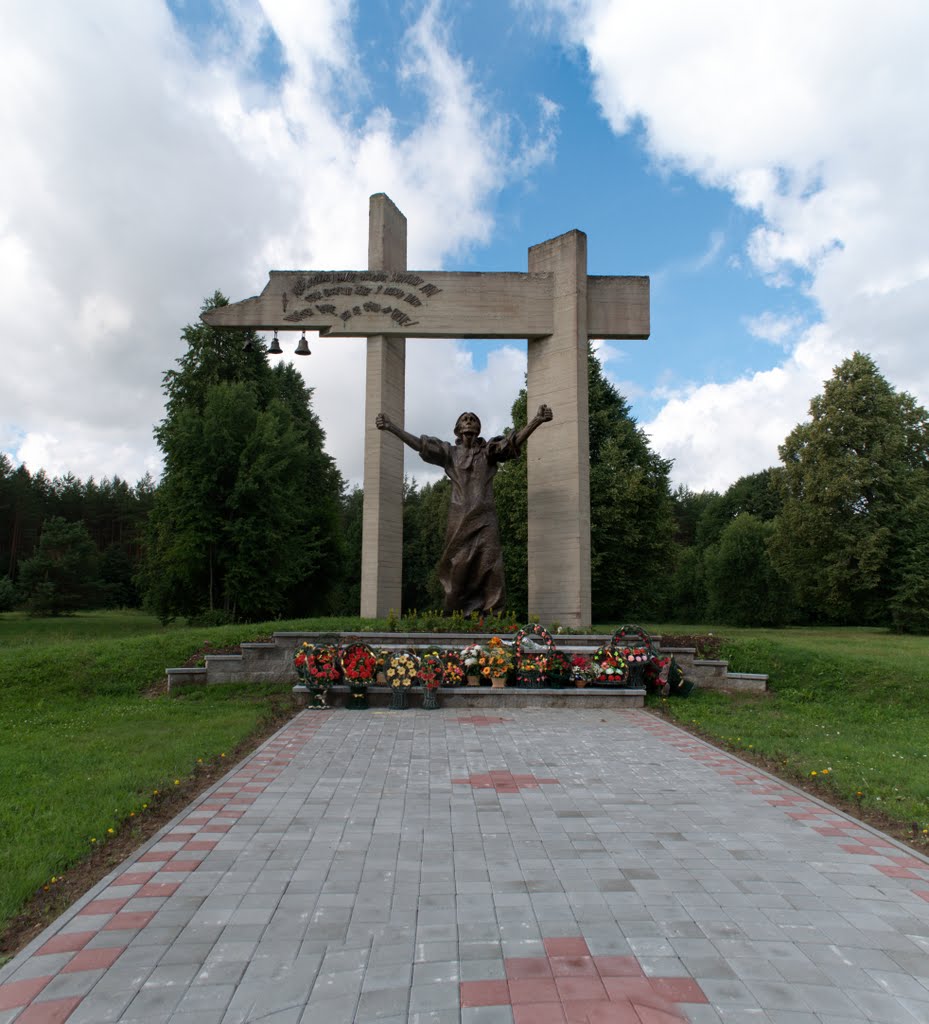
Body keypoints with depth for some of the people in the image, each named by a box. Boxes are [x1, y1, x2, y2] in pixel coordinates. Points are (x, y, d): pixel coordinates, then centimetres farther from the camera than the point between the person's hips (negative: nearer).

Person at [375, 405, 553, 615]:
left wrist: (537, 420, -24)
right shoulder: (449, 452, 9)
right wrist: (391, 427, -9)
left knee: (489, 569, -6)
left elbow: (515, 440, -7)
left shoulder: (489, 451, 7)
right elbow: (419, 444, 2)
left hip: (485, 519, 0)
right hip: (459, 520, 1)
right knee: (457, 569, 3)